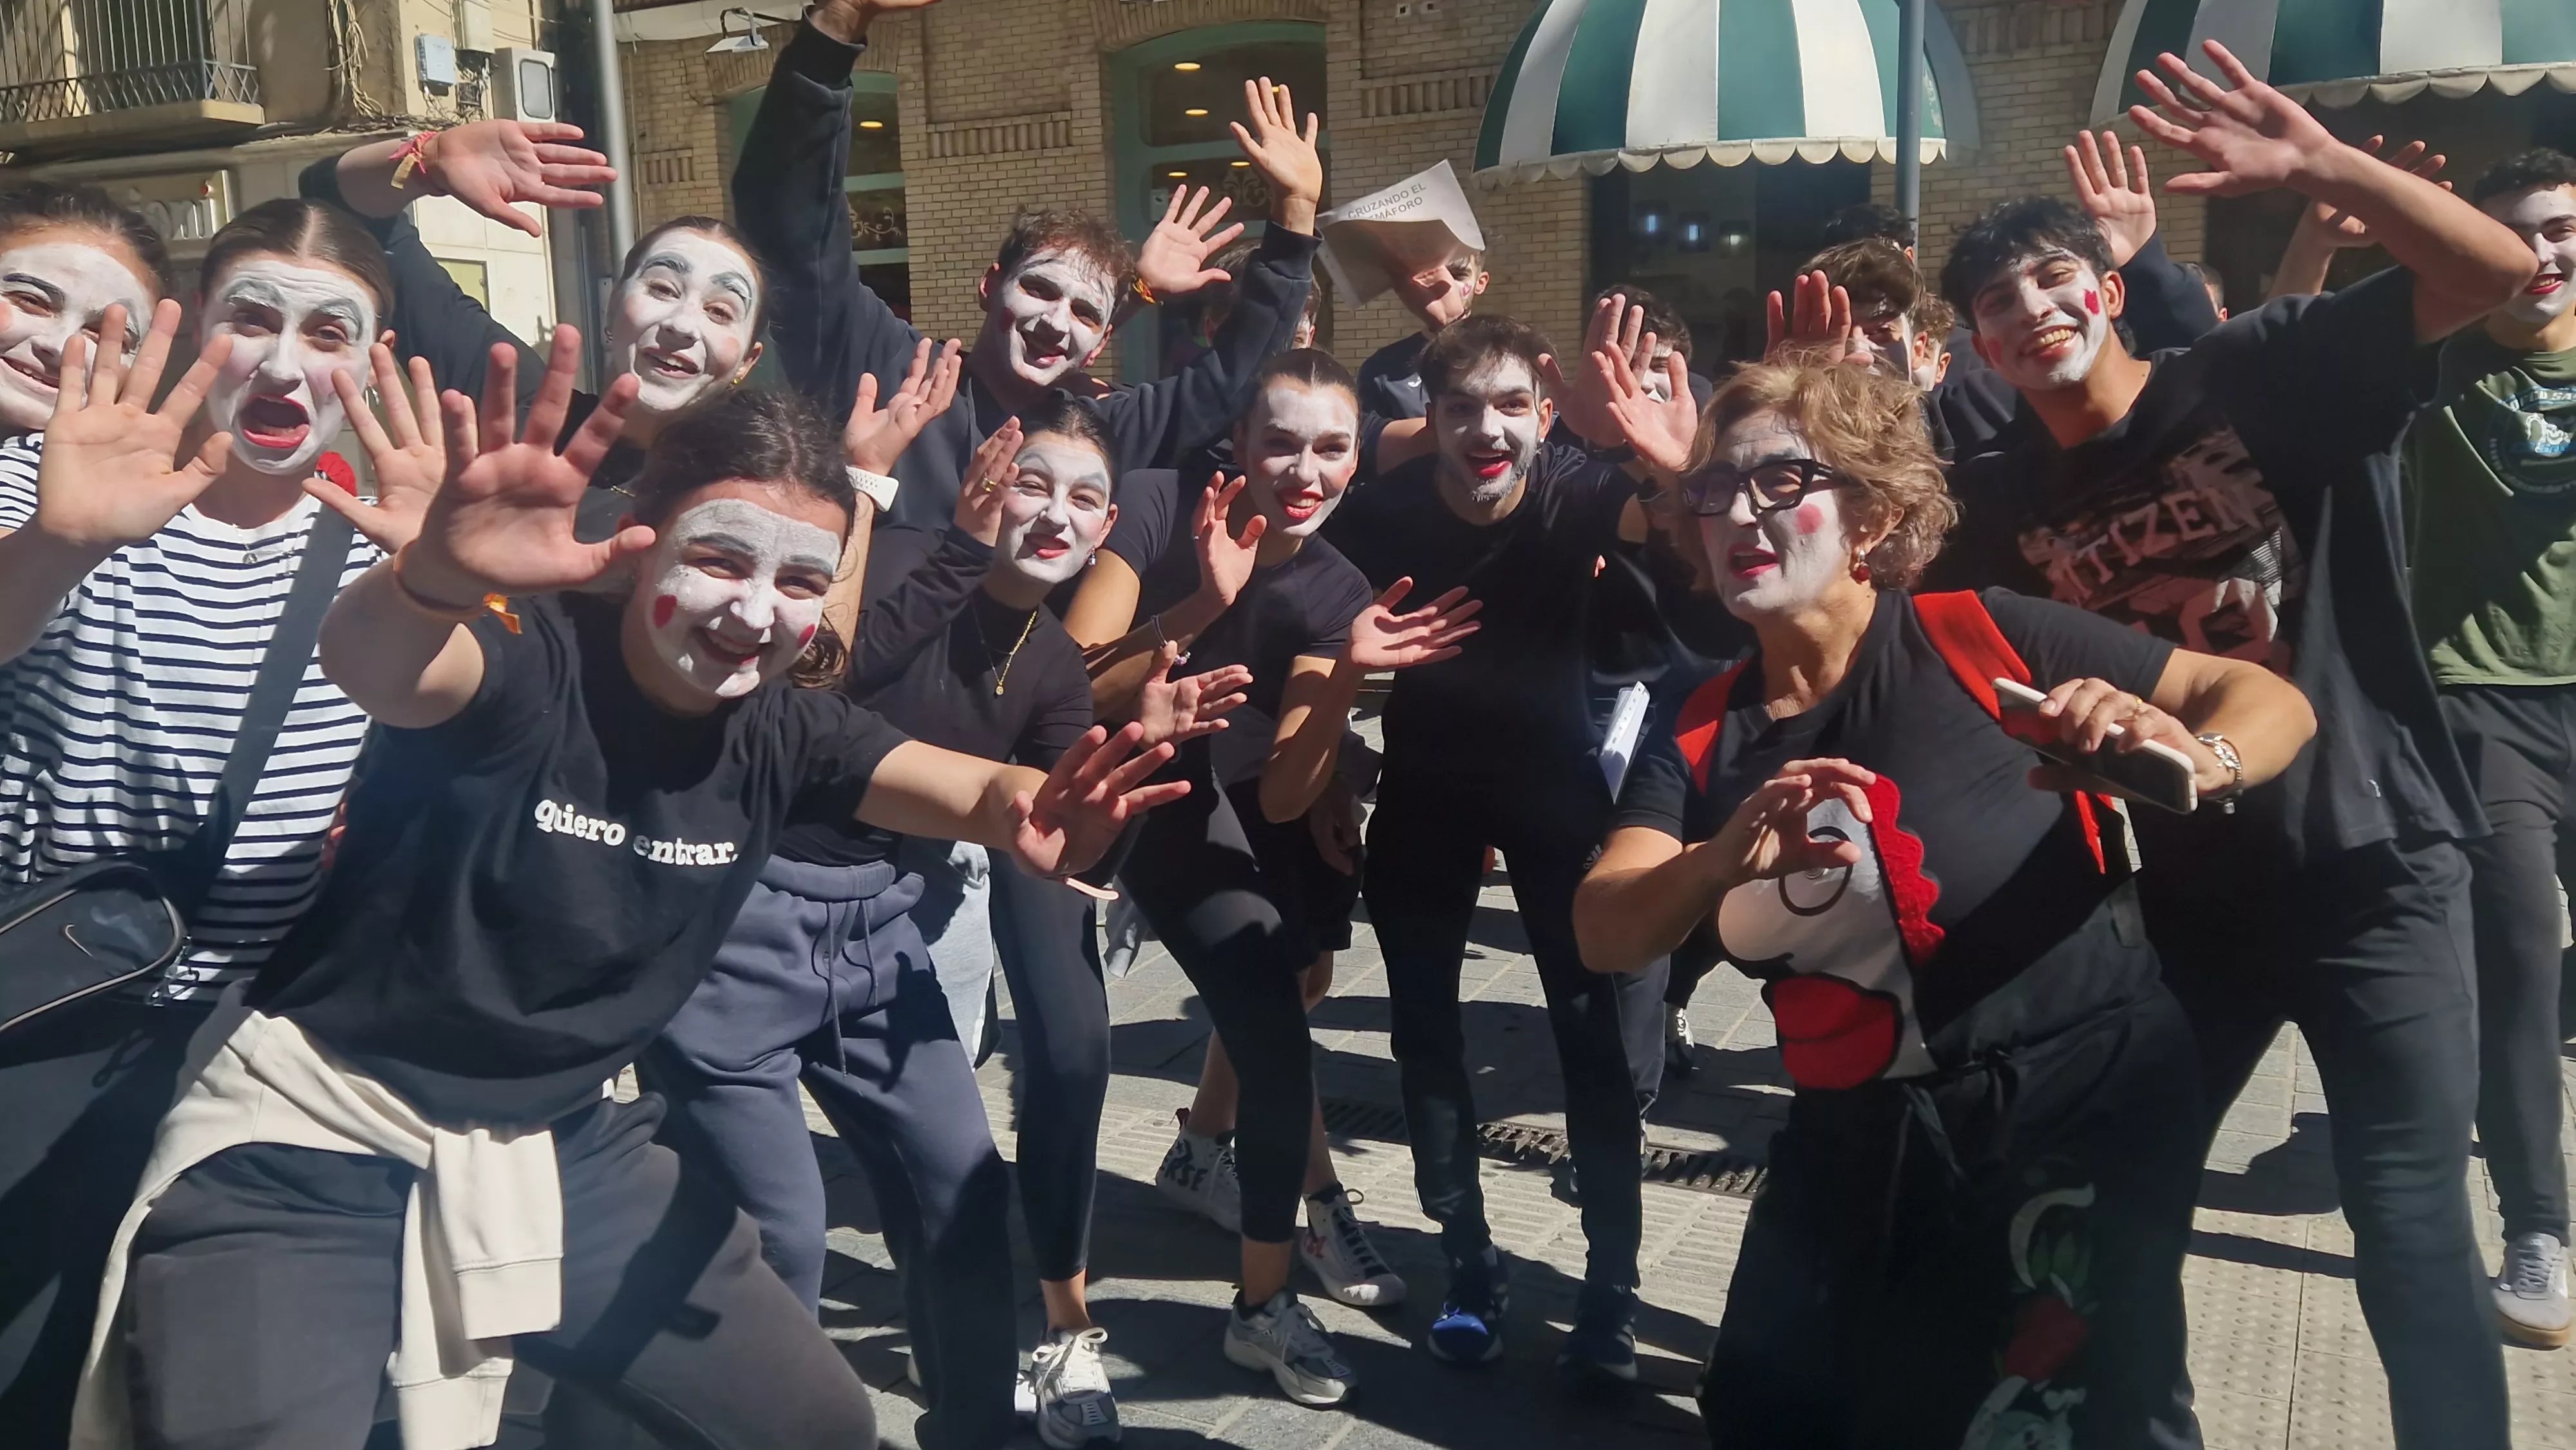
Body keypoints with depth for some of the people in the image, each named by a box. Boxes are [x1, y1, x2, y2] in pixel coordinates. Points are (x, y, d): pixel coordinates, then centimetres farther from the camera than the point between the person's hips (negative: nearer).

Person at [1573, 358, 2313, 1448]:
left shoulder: (1978, 638, -11)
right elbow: (1605, 935, -13)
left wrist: (2198, 769, -32)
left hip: (2077, 1116, -5)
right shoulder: (1703, 730, 1)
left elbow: (2267, 699, -9)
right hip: (1855, 1149, 5)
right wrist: (1722, 861, -34)